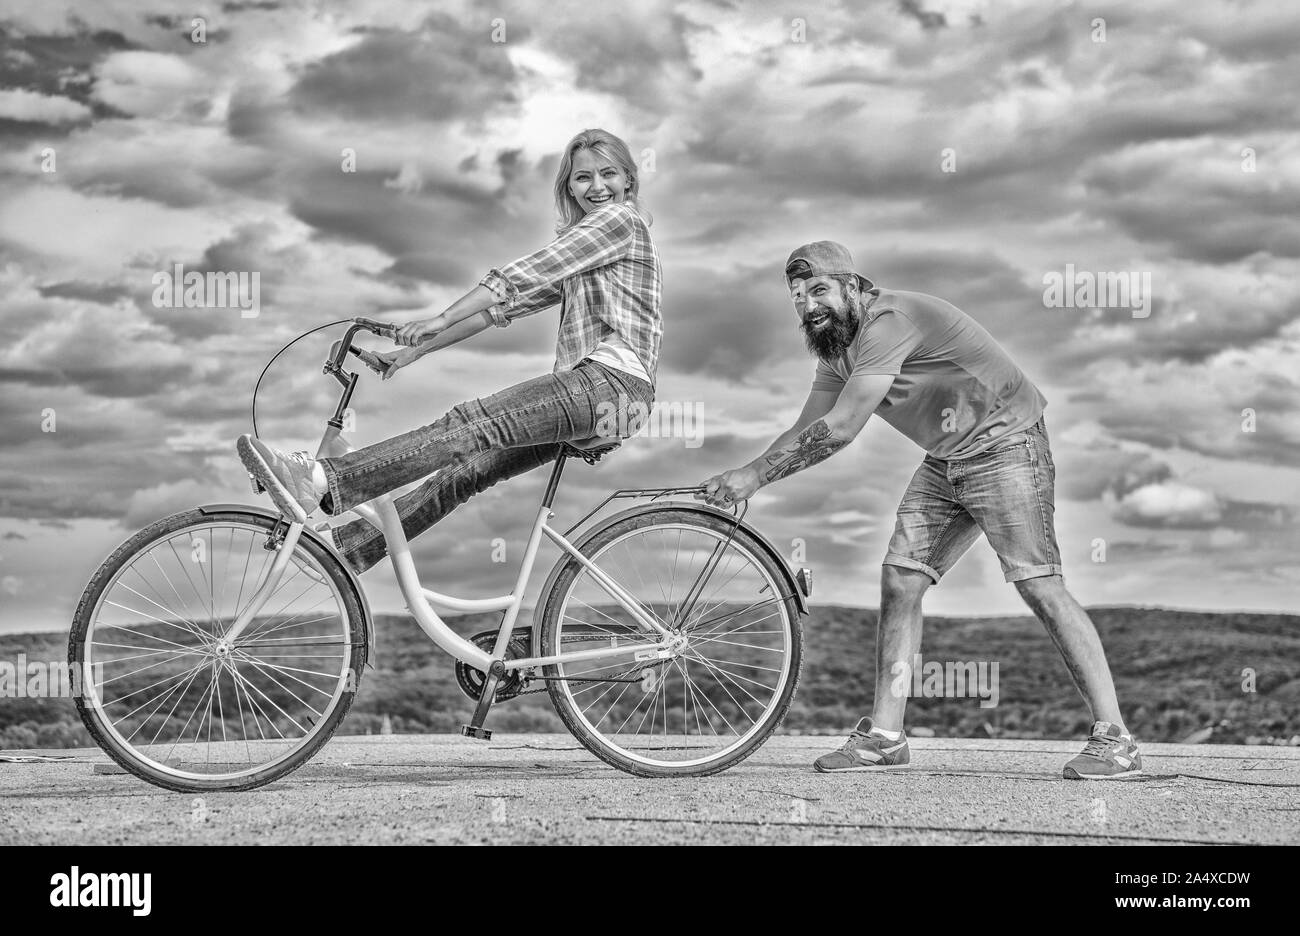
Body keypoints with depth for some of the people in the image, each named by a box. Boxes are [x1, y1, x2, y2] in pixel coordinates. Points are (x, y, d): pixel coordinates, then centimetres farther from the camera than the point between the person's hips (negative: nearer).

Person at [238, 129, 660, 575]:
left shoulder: (620, 219, 0)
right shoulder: (579, 239, 30)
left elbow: (522, 275, -10)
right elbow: (506, 304, 24)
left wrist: (441, 320, -15)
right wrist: (418, 349, 16)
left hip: (612, 382, -9)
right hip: (589, 387, 9)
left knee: (470, 424, -23)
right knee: (467, 468, 2)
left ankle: (325, 480, -37)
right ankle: (344, 550, 1)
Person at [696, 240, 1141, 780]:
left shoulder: (889, 321, -23)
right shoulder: (836, 350, 8)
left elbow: (839, 430, -28)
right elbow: (807, 431, 8)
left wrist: (756, 474, -24)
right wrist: (738, 481, -6)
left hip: (1003, 445, -9)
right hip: (945, 460, 9)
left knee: (1039, 585, -14)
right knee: (900, 581, 0)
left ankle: (1114, 738, -11)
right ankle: (884, 736, 5)